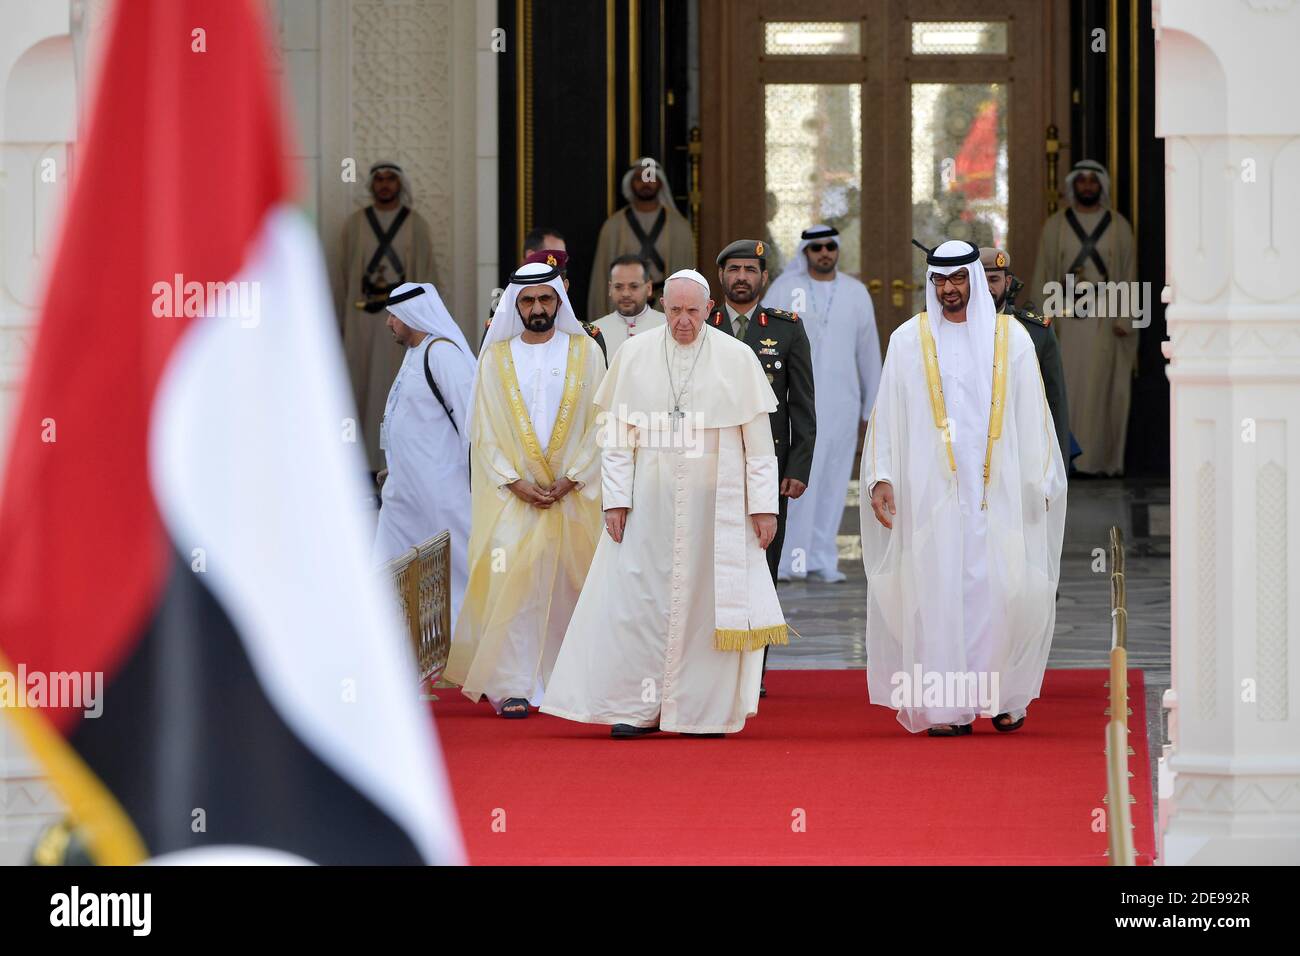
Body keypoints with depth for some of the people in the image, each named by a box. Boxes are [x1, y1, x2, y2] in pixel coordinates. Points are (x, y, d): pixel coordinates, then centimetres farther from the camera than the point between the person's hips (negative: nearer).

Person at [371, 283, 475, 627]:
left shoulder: (442, 352, -15)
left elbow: (470, 414, -19)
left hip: (440, 488, -10)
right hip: (408, 489, 10)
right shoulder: (416, 354, 15)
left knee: (455, 566, -2)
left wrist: (475, 475, -19)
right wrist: (395, 470, 21)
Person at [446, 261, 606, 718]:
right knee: (511, 581, -11)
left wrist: (571, 479, -10)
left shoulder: (585, 353, 5)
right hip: (511, 494, 0)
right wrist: (515, 482, -9)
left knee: (567, 585, 2)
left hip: (574, 493, 0)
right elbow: (484, 432, 3)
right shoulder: (496, 358, 6)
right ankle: (512, 685, -12)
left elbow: (599, 424, 1)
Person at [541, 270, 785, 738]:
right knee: (638, 600, -2)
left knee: (708, 603, 2)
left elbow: (758, 440, 0)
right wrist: (616, 499, -3)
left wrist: (764, 505, -5)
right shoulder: (634, 355, 2)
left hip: (715, 504, -1)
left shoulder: (736, 359, -2)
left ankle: (704, 708, 11)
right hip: (650, 502, 1)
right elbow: (617, 435, 4)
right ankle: (639, 707, 5)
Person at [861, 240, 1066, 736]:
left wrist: (1039, 484, 3)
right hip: (931, 490, 0)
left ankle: (1004, 695, 12)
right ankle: (946, 707, -2)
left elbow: (1032, 415, 8)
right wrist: (880, 480, -3)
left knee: (1004, 591, -5)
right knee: (937, 592, -5)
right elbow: (887, 415, 6)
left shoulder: (1011, 337, 8)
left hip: (998, 487, 0)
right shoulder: (909, 340, 7)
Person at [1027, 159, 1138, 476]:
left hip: (1105, 320, 0)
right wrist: (1044, 318, -2)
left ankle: (1101, 459, 0)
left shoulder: (1119, 227, 8)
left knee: (1101, 389, -3)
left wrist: (1125, 320, -3)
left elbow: (1129, 275, 6)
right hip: (1066, 319, 0)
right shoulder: (1055, 225, 9)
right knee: (1065, 388, -3)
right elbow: (1043, 274, 8)